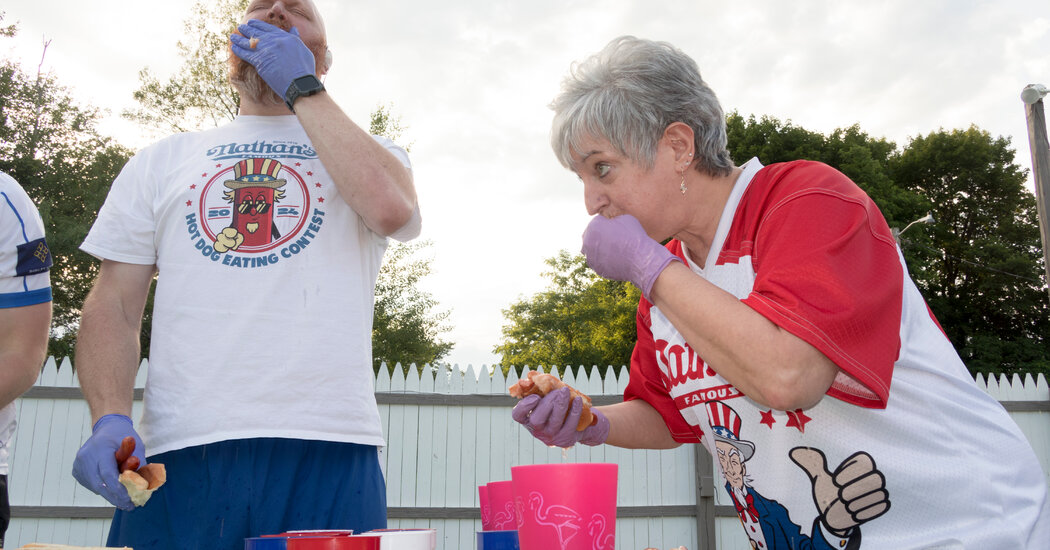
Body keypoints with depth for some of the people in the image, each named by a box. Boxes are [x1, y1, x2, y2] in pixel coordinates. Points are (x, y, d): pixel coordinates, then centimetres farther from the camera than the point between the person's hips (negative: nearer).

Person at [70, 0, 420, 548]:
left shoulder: (369, 152, 13)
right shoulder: (162, 161, 18)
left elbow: (392, 208, -12)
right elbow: (113, 305, 12)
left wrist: (301, 86, -2)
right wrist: (110, 419, -7)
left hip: (327, 452, -1)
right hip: (178, 453, 2)